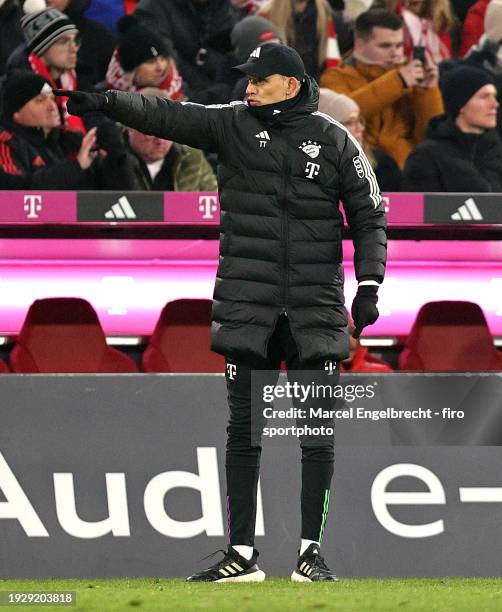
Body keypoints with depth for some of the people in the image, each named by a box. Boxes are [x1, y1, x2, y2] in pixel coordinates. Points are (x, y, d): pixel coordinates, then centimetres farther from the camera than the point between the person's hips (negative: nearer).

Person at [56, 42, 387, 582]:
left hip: (315, 307, -1)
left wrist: (368, 285, -3)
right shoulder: (233, 123, 4)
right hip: (248, 304, 1)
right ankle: (241, 553, 6)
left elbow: (369, 215, 7)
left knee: (317, 431, -2)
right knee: (243, 428, 2)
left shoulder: (334, 141, 3)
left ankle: (311, 550, 5)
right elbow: (167, 116, -9)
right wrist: (109, 103, -26)